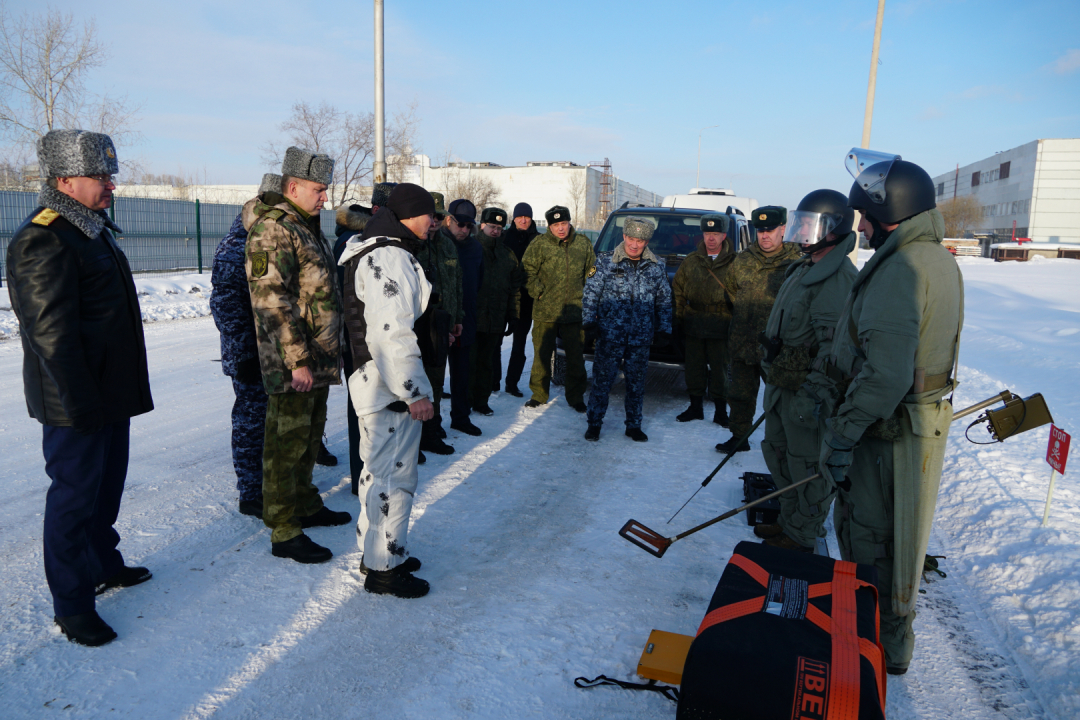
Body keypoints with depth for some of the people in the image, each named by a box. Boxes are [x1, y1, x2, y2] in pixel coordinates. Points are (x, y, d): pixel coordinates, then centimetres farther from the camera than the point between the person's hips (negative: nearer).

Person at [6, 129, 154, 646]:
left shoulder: (92, 229, 13)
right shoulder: (43, 239, -18)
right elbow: (52, 332, -23)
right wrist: (82, 402, -23)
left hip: (110, 393, 10)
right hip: (76, 403, -10)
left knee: (106, 486, 21)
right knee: (74, 496, 3)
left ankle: (103, 565, 39)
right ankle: (71, 604, 17)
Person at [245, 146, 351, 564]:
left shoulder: (308, 227, 18)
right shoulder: (273, 228, -14)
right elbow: (272, 299, -21)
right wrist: (297, 359, -23)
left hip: (319, 359, 10)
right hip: (293, 363, -10)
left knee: (309, 437, 20)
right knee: (286, 444, -1)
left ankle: (306, 504, 36)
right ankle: (284, 532, 9)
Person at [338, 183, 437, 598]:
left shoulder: (380, 252, 18)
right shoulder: (390, 257, -18)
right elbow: (393, 333, -26)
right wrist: (415, 391, -23)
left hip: (381, 385, 11)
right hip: (390, 390, -11)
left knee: (384, 472, 20)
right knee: (392, 476, -2)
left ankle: (379, 551, 34)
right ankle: (383, 569, 11)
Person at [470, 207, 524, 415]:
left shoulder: (507, 254, 13)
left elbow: (515, 286, 16)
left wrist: (513, 316, 11)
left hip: (496, 321, 4)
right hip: (471, 318, -4)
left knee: (487, 363, 11)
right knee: (469, 362, 1)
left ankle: (481, 401, 21)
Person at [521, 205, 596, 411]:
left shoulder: (583, 243, 4)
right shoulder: (540, 244, -5)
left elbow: (591, 271, 16)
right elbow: (528, 271, 1)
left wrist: (585, 293, 9)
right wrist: (538, 292, -5)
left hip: (575, 310, 2)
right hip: (545, 311, -2)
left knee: (576, 356, 8)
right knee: (542, 354, 8)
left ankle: (576, 396, 20)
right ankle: (539, 394, 22)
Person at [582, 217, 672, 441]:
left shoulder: (657, 268, 7)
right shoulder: (605, 262, 0)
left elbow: (664, 301, 14)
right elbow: (590, 293, 2)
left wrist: (664, 329, 9)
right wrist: (589, 320, -7)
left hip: (641, 337, 2)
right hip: (609, 333, -2)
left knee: (636, 382, 10)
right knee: (602, 380, 1)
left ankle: (634, 425, 23)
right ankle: (594, 423, 14)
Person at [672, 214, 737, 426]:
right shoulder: (691, 261, 9)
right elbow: (678, 290, 13)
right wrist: (679, 317, 6)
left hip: (720, 328, -3)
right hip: (693, 326, 3)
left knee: (720, 370, 5)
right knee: (694, 368, 10)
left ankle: (720, 412, 18)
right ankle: (695, 407, 24)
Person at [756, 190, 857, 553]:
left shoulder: (838, 277, -19)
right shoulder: (802, 269, 14)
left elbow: (833, 345, -25)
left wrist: (817, 395, -27)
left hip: (807, 390, -10)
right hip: (783, 383, 10)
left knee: (808, 466, 4)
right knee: (778, 453, 20)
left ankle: (803, 537, 19)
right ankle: (788, 521, 37)